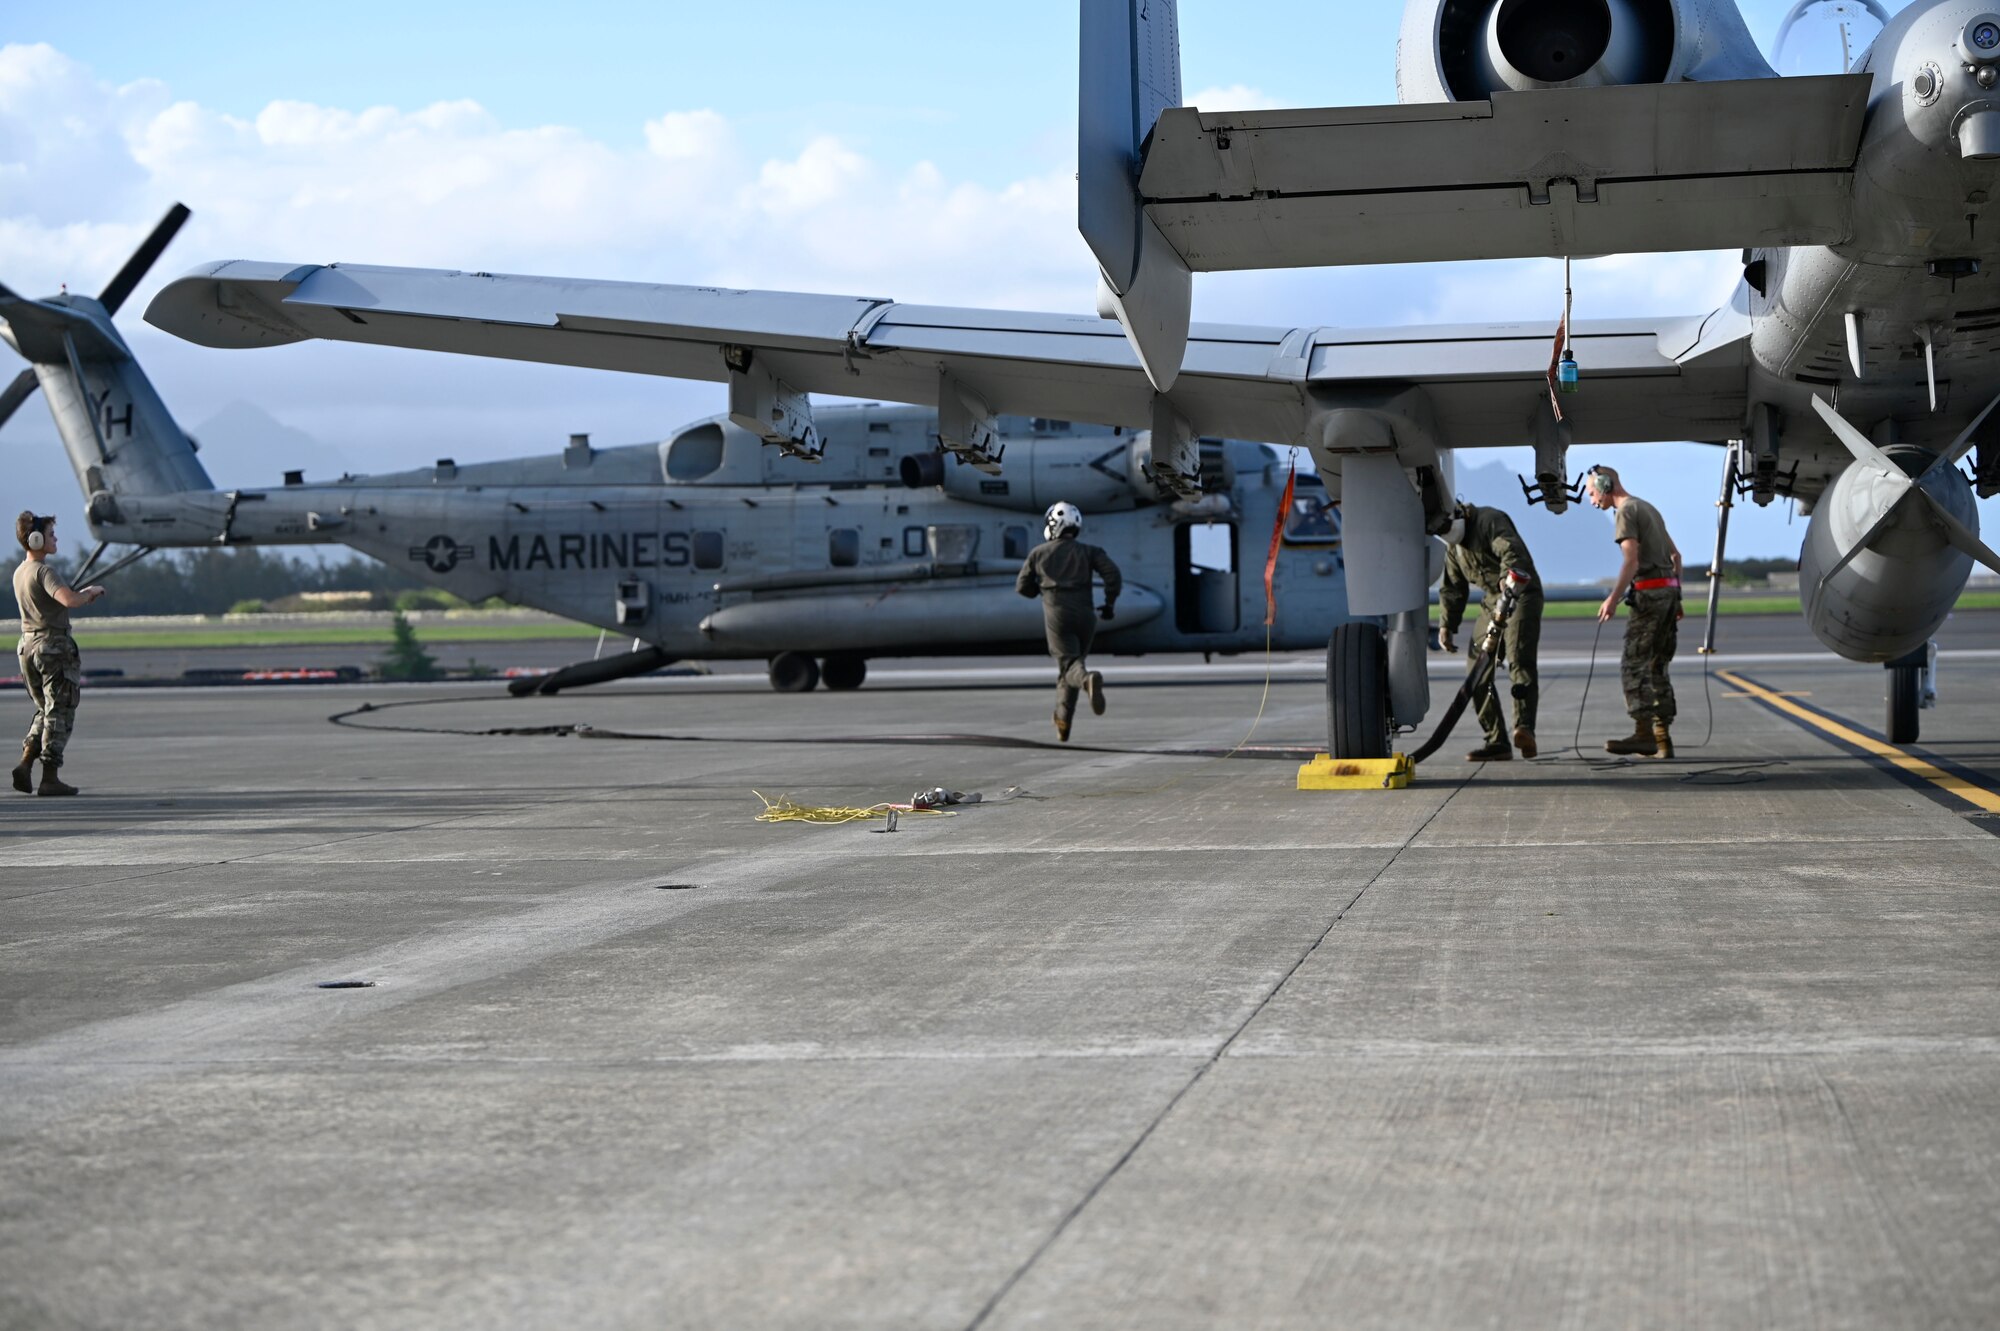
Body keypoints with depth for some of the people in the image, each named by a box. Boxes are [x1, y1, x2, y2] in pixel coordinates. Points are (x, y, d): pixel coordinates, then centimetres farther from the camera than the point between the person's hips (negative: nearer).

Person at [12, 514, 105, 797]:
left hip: (28, 644, 8)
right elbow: (69, 600, -31)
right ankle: (49, 778, -2)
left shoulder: (20, 572, 13)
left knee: (45, 710, 18)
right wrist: (91, 592, -11)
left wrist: (83, 595, 16)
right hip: (54, 645, -8)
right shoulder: (44, 571, -15)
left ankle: (25, 763, 3)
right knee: (59, 712, -1)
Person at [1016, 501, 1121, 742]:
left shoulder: (1038, 553, 10)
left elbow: (1022, 586, 15)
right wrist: (1109, 603, 6)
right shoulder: (1088, 551, 10)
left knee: (1069, 664, -11)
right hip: (1084, 614, 2)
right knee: (1073, 659, 17)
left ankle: (1088, 679, -48)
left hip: (1056, 615, -2)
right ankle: (1063, 721, 18)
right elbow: (1112, 573, -6)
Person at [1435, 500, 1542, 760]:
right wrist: (1446, 624, 16)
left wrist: (1510, 576, -51)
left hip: (1521, 596, -9)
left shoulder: (1490, 520, -13)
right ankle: (1496, 742, 5)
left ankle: (1524, 728, -37)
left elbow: (1511, 549, -32)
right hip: (1492, 602, 9)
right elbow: (1452, 588, 24)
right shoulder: (1453, 547, 15)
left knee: (1520, 662, -24)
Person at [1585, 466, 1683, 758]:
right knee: (1657, 667, 10)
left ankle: (1643, 733, -19)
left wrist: (1614, 598, -24)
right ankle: (1662, 739, 7)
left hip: (1649, 592, -9)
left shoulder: (1626, 511, -6)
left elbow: (1631, 559, -18)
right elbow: (1675, 555, 25)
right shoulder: (1649, 508, 24)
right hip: (1668, 591, 9)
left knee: (1634, 665, -11)